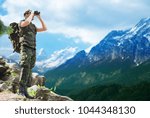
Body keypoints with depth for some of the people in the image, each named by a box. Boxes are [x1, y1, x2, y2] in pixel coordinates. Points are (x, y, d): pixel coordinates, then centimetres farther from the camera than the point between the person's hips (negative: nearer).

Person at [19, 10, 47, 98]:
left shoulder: (33, 26, 26)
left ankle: (25, 91, 0)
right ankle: (22, 89, -22)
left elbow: (44, 28, 21)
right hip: (26, 48, -7)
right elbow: (27, 22, -18)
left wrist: (39, 17, 19)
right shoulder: (22, 23, 7)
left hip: (33, 50, 7)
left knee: (29, 69, 1)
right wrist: (32, 14, 0)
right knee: (25, 67, -19)